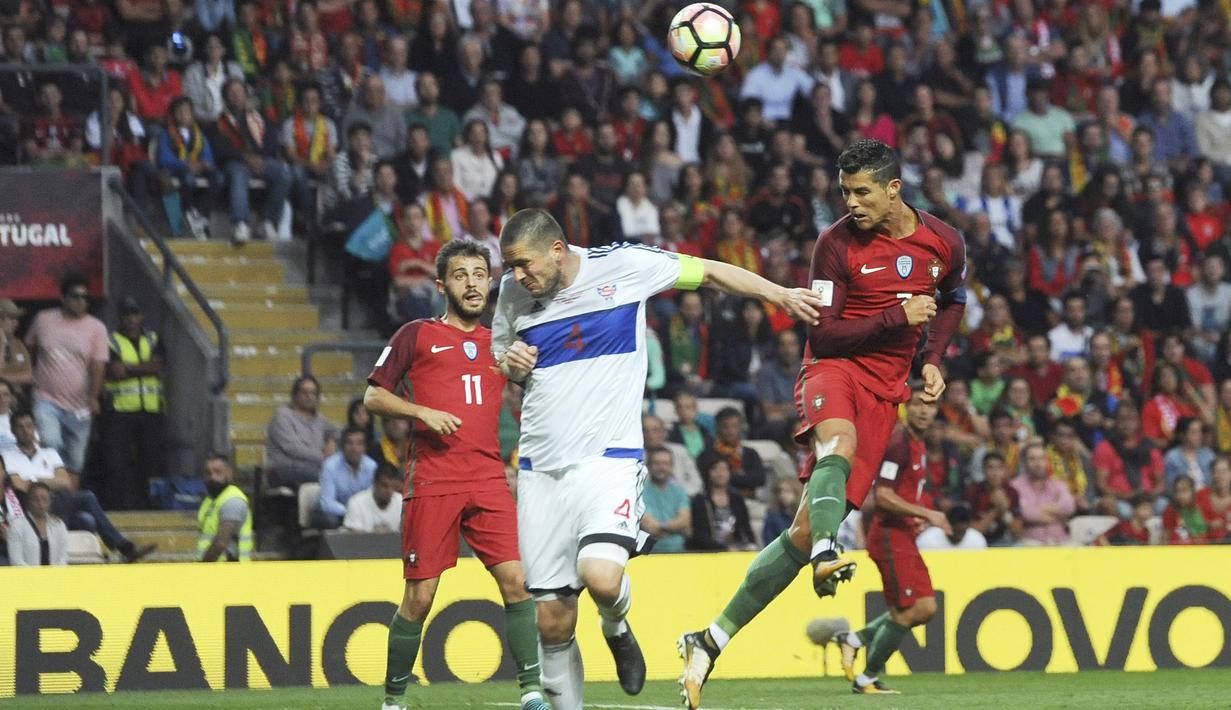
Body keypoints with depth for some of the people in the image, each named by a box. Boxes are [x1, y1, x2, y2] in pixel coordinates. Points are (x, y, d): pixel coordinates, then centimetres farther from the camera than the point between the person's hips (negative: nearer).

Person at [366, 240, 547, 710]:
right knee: (420, 596, -2)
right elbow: (373, 397, 6)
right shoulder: (416, 336, 7)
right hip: (431, 481, -3)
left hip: (489, 479, 3)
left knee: (515, 579, -11)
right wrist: (423, 412, -9)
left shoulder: (499, 342, 18)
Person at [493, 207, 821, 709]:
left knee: (601, 575, -27)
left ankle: (616, 629, 8)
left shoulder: (622, 266, -6)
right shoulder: (514, 293, 5)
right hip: (542, 469, 4)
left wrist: (780, 295, 3)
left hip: (609, 458, -3)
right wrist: (510, 363, -1)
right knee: (552, 620, -1)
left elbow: (708, 272, 6)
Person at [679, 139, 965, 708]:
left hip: (884, 391, 3)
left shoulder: (945, 243, 3)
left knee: (806, 530, -5)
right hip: (834, 370, -2)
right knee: (839, 444, -42)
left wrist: (932, 362, 13)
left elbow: (953, 299, 26)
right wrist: (897, 316, -18)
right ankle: (826, 556, -63)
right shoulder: (837, 243, -8)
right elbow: (823, 336, -10)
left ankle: (711, 643, -1)